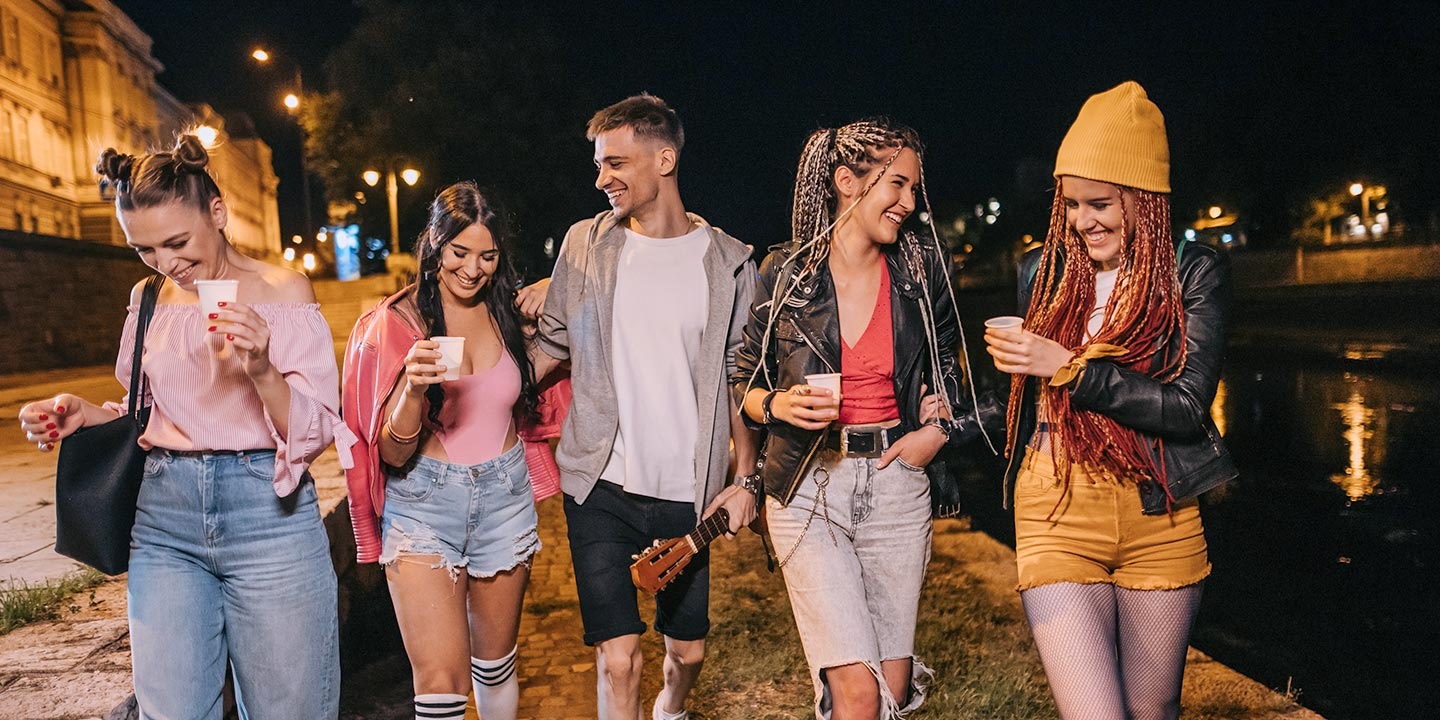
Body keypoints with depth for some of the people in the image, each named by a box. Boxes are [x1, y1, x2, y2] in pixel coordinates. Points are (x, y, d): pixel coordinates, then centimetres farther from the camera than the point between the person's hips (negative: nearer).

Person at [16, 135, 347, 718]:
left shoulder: (282, 290, -4)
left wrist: (261, 370, -25)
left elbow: (317, 429, -7)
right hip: (163, 518, 4)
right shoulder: (148, 298, 9)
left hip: (268, 516, -3)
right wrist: (89, 415, 0)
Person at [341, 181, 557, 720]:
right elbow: (394, 455, -11)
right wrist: (413, 387, -29)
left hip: (504, 498, 4)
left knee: (496, 663, 17)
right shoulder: (397, 321, -8)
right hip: (424, 502, -3)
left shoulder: (507, 314, 3)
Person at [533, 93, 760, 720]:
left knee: (688, 650, 13)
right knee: (618, 657, -6)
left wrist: (746, 479, -3)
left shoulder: (728, 262, 1)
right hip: (601, 487, 0)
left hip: (688, 496, 1)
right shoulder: (585, 243, 3)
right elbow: (552, 344, 11)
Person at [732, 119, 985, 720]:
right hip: (807, 488, -2)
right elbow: (743, 383, 6)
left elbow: (945, 366, 18)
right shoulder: (783, 275, -4)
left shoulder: (921, 271, 3)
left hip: (895, 484, 3)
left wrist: (939, 428, 1)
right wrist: (778, 406, -14)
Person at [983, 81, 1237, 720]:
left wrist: (1069, 366, -18)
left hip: (1161, 518, 0)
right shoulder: (1042, 272, 5)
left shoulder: (1193, 273, -3)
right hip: (1058, 516, 1)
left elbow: (1187, 408, -14)